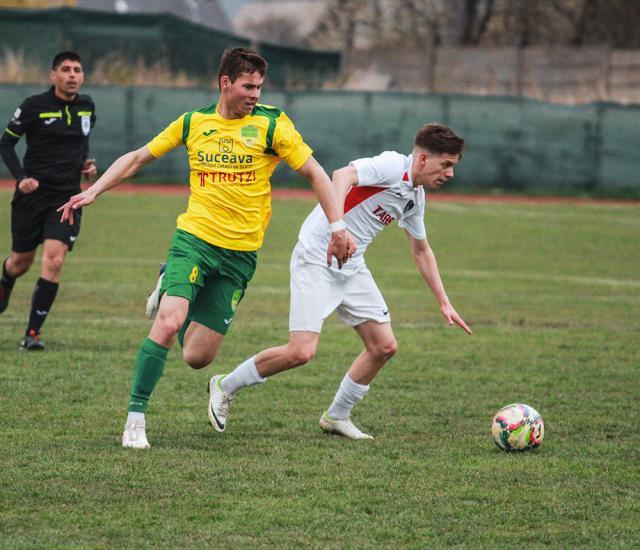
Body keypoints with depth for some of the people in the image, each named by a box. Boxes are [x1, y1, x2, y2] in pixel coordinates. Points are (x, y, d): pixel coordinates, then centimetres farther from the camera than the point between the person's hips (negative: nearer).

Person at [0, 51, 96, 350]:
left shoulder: (86, 106, 6)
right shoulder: (34, 106, -8)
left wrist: (86, 162, 5)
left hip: (67, 197, 2)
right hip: (33, 192, -2)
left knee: (54, 261, -15)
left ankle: (33, 332, -9)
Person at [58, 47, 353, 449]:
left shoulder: (272, 124, -2)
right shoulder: (193, 122, 5)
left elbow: (315, 173, 0)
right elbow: (138, 158, 16)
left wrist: (337, 227, -10)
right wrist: (93, 192, 8)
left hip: (239, 253, 0)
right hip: (194, 238, 0)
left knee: (197, 357, 1)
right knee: (168, 325, -23)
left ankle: (171, 296, 35)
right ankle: (136, 418, -9)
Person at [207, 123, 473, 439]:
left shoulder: (415, 198, 12)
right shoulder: (393, 166, -17)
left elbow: (421, 250, 27)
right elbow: (344, 176, -35)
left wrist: (444, 303, 26)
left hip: (352, 267, 9)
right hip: (316, 259, -9)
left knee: (384, 346, 3)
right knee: (301, 352, -16)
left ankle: (337, 417, 20)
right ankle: (225, 387, 5)